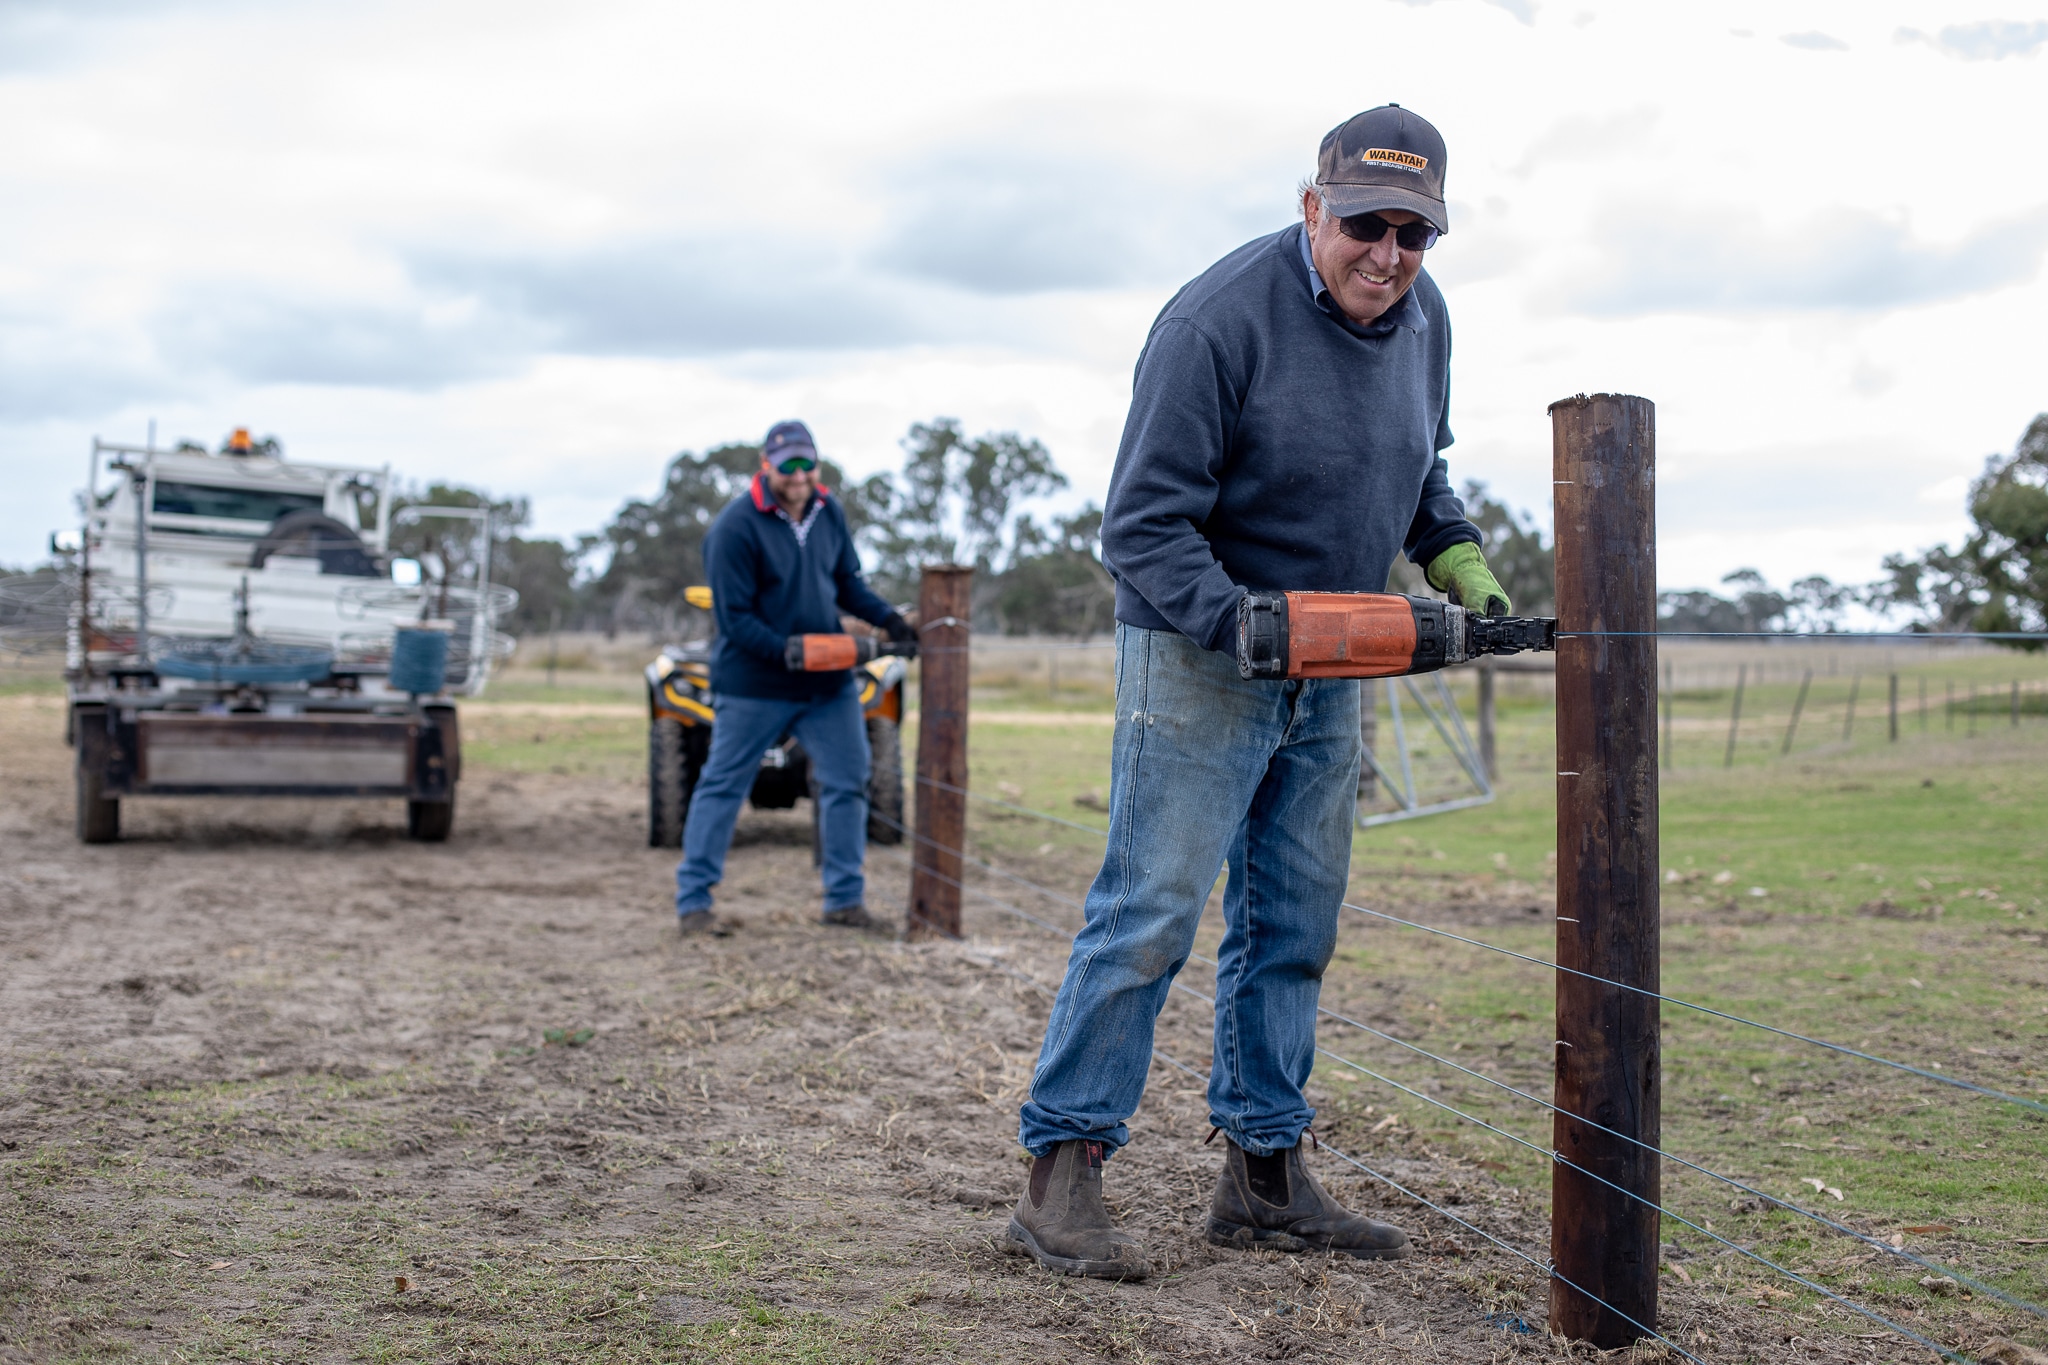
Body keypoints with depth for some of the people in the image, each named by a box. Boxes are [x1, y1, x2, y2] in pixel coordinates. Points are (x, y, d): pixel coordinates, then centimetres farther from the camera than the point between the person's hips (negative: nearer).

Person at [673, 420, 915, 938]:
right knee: (722, 786, 2)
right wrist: (785, 651, -28)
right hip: (753, 685, -6)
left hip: (829, 681, 6)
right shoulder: (735, 527, -16)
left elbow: (848, 583, 14)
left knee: (848, 782, 6)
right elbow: (733, 617, -18)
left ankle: (845, 899, 17)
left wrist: (888, 619, -3)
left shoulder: (829, 511, 3)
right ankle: (693, 900, 11)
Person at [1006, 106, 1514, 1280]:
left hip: (1333, 669, 8)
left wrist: (1461, 563, 3)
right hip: (1202, 654, -7)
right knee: (1153, 910, -9)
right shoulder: (1218, 321, -20)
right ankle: (1063, 1172, 0)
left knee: (1295, 925, 10)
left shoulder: (1423, 317, 4)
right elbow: (1143, 524, -20)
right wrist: (1242, 629, -30)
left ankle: (1265, 1176, 20)